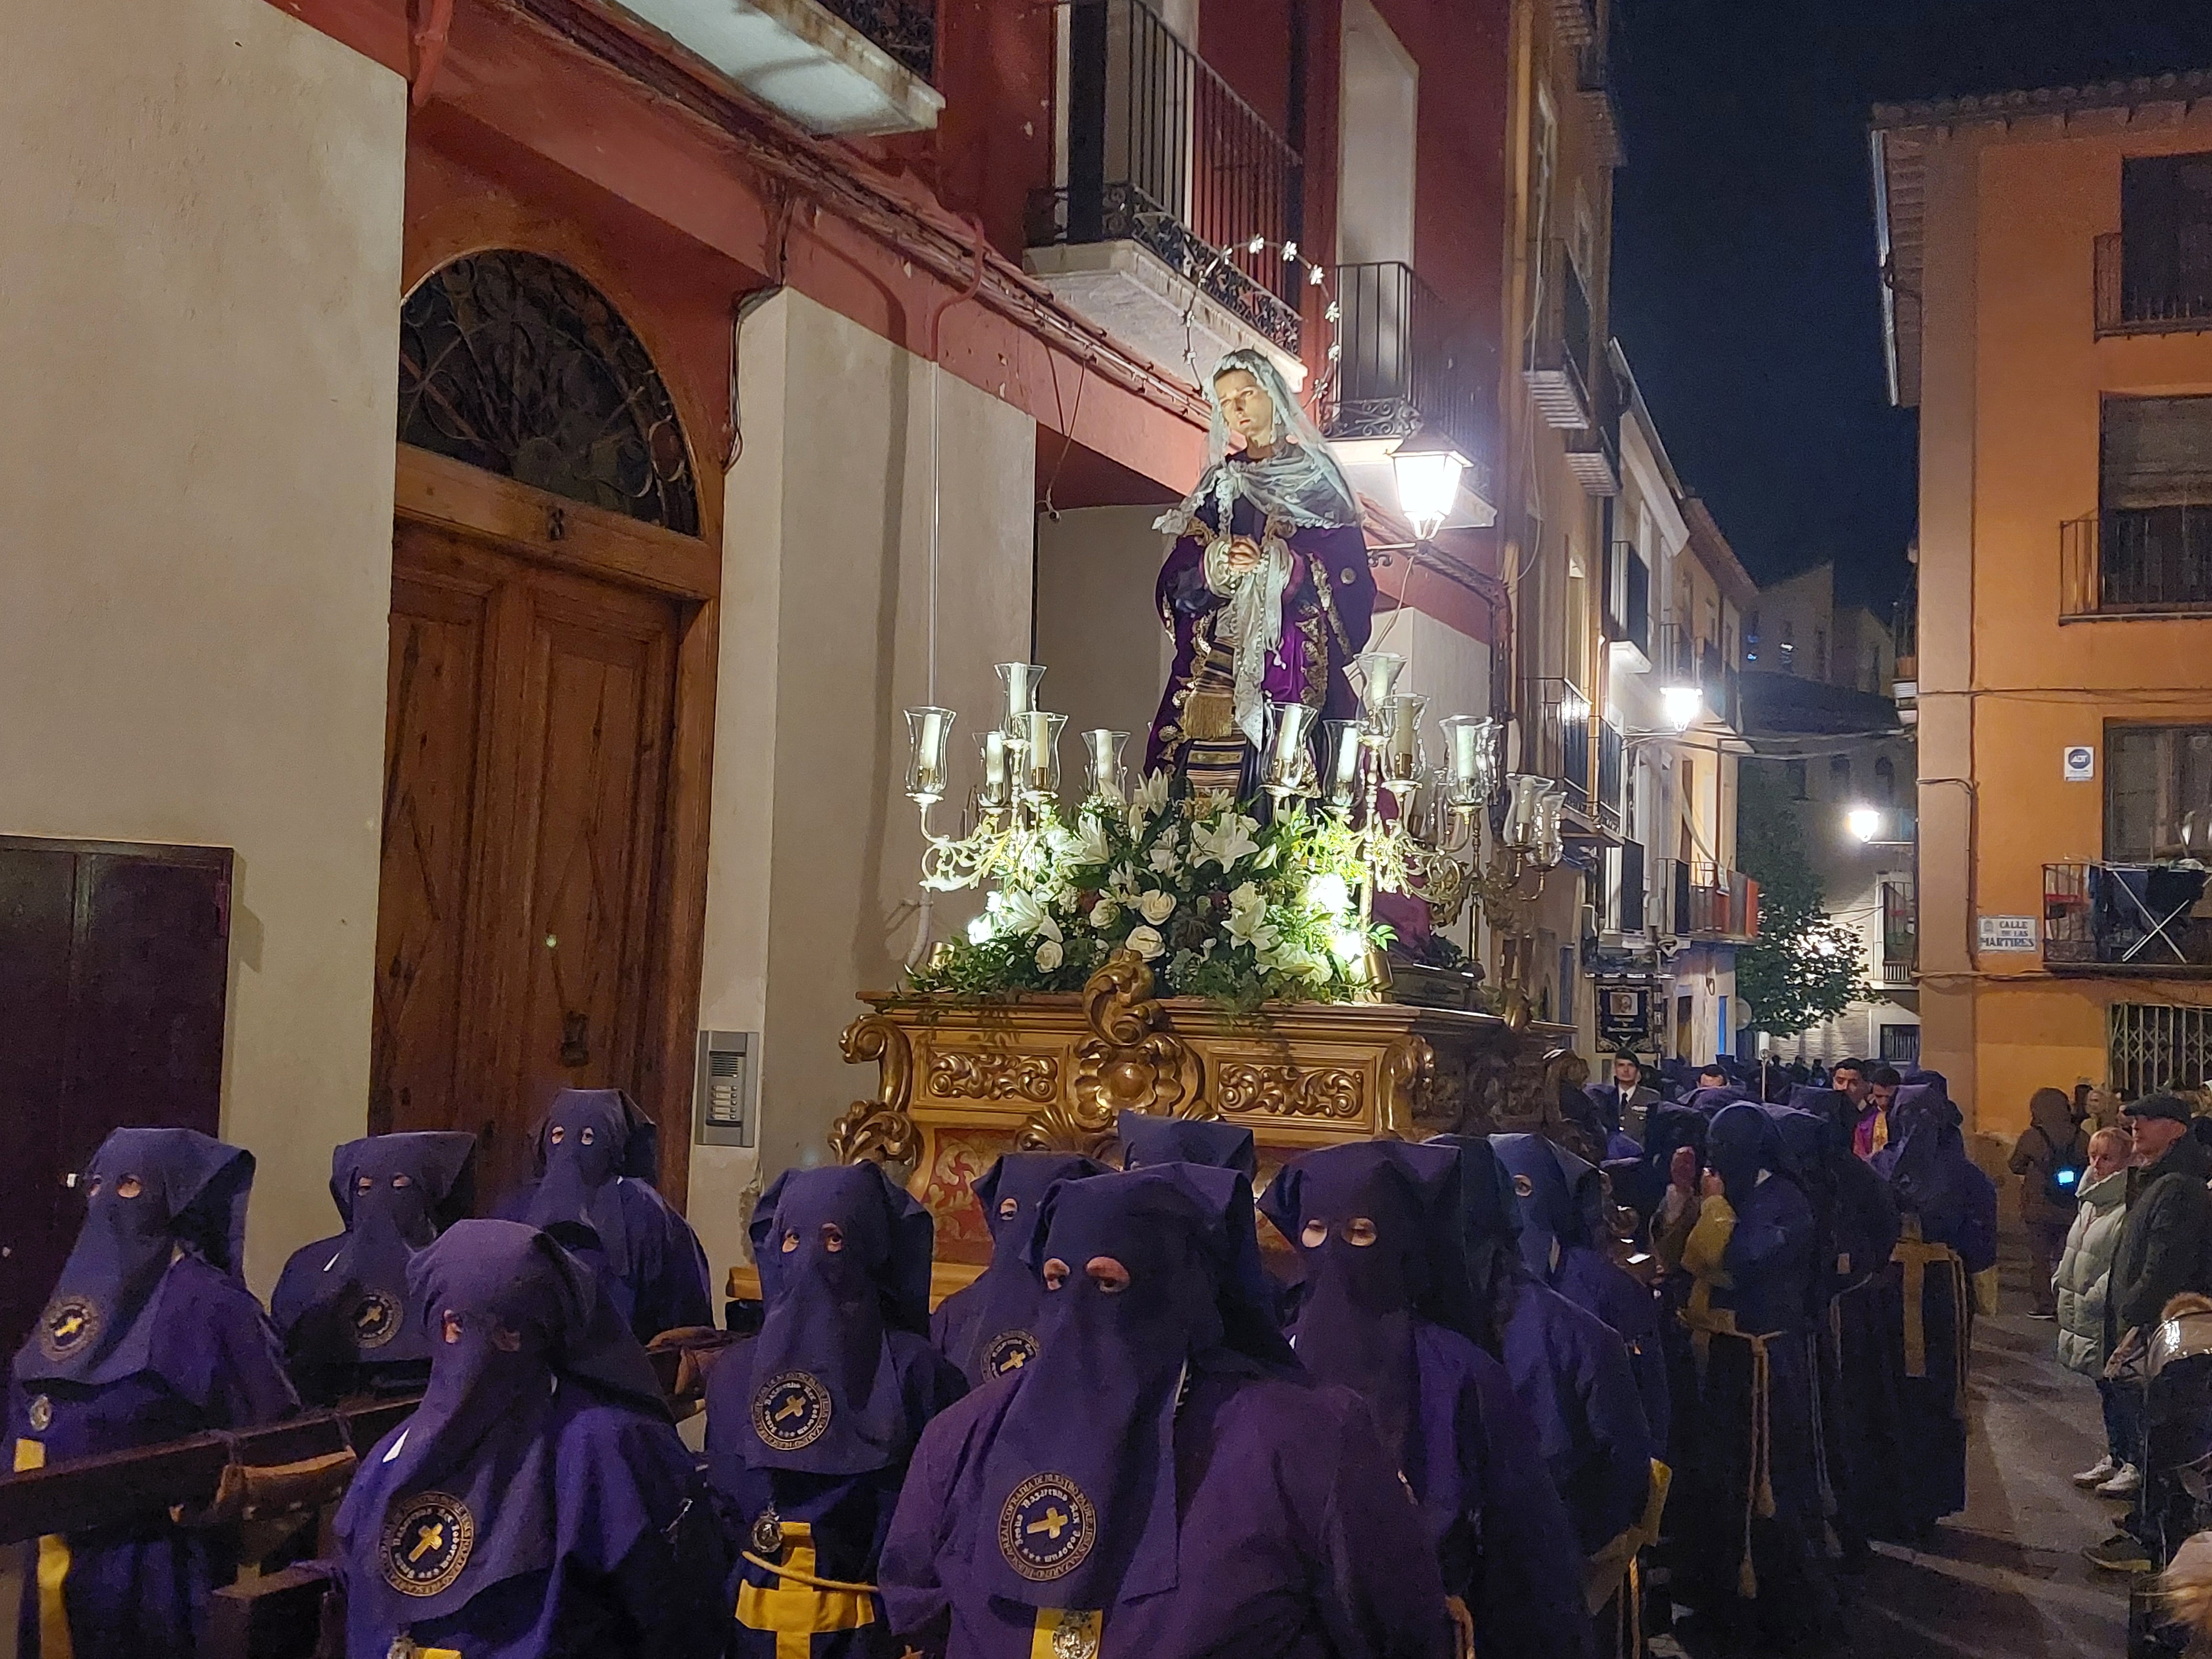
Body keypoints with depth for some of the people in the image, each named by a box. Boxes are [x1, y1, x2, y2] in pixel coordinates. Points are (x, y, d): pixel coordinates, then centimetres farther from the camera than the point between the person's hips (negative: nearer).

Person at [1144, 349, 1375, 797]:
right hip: (1215, 674, 3)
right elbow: (1175, 584, 10)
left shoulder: (1318, 480, 7)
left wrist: (1285, 566, -17)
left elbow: (1352, 581, -2)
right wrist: (1214, 567, -11)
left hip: (1296, 678, -3)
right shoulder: (1218, 486, 18)